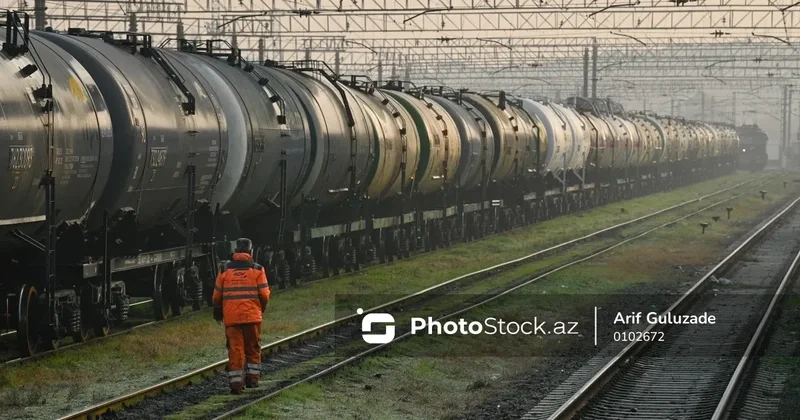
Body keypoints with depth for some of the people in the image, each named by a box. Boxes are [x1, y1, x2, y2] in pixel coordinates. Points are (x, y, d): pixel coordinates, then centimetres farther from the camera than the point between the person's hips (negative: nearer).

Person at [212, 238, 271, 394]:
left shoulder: (225, 270, 4)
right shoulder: (257, 270, 0)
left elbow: (216, 297, 6)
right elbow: (264, 295, -4)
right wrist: (262, 308, 17)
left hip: (231, 317, 1)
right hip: (252, 316, -1)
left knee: (235, 350, 1)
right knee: (253, 349, 15)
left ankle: (236, 383, -4)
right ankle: (252, 378, 18)